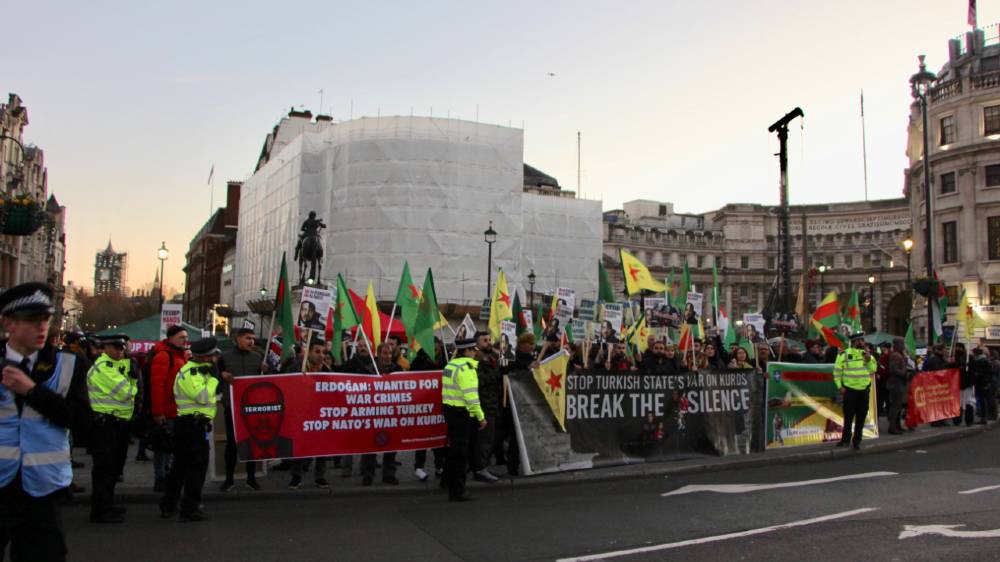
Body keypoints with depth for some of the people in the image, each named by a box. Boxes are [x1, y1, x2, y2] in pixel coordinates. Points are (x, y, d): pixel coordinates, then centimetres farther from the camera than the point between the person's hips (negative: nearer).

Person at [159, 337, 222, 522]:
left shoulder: (197, 370, 17)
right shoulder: (190, 373, -15)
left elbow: (206, 398, 25)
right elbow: (204, 397, -23)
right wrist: (213, 377, -16)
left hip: (187, 424, 11)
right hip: (193, 424, -11)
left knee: (180, 465, 16)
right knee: (197, 466, -5)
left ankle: (168, 506, 25)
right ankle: (190, 509, 0)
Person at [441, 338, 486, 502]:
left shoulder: (450, 365, 12)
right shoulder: (466, 368, -17)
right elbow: (471, 396, -22)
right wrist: (481, 417, -17)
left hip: (449, 409, 9)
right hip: (461, 413, -9)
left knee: (453, 447, 23)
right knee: (460, 452, -3)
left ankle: (448, 480, 38)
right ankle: (457, 491, 2)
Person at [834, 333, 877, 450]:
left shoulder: (867, 354, 8)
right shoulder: (844, 354, -4)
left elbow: (874, 369, 3)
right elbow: (837, 371, -3)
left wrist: (869, 360, -13)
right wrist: (840, 386, -8)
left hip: (864, 390, 3)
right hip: (849, 390, -3)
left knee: (861, 416, 5)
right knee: (848, 416, 1)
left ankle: (856, 441, 15)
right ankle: (846, 439, 14)